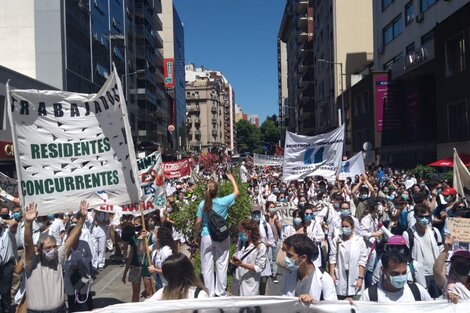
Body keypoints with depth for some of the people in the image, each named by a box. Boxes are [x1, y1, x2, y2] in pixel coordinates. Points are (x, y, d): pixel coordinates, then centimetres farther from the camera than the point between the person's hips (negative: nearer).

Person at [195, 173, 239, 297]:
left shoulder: (203, 204, -7)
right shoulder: (223, 202, -10)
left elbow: (198, 222, -2)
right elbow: (236, 192, 4)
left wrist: (197, 233, 16)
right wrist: (232, 178, 17)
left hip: (206, 236, 0)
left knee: (207, 265, 8)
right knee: (221, 264, 10)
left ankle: (209, 292, 14)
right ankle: (220, 291, 18)